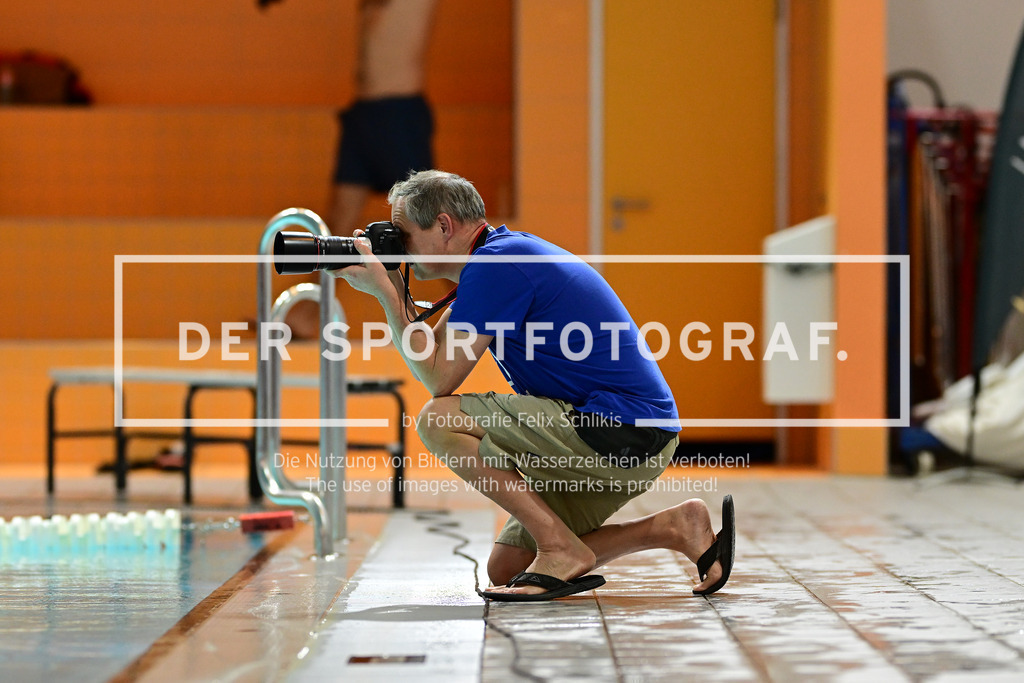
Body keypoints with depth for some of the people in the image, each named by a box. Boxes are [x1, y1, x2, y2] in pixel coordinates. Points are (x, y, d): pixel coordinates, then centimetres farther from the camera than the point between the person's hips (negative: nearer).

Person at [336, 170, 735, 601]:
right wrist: (393, 292, 10)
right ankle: (672, 528, 8)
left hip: (620, 433, -10)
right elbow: (428, 353, 20)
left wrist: (385, 292, -8)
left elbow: (439, 379, -14)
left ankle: (561, 550, -13)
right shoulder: (500, 256, 17)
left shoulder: (496, 265, -14)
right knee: (505, 570, 11)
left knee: (440, 420, -13)